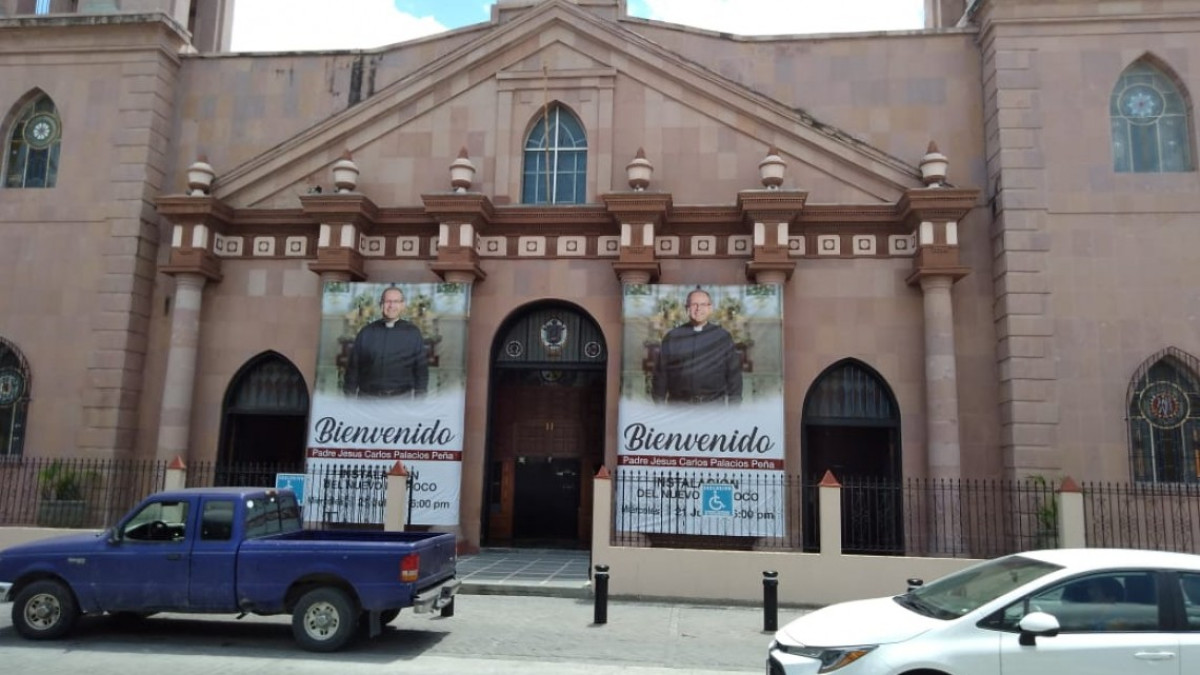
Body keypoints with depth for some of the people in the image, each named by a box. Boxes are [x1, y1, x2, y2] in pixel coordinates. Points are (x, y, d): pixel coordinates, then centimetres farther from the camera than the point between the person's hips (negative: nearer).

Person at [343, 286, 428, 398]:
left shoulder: (413, 333, 4)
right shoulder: (366, 332, 6)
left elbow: (421, 367, 5)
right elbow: (353, 365, 9)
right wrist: (350, 394, 4)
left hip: (401, 397, -1)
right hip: (368, 396, 1)